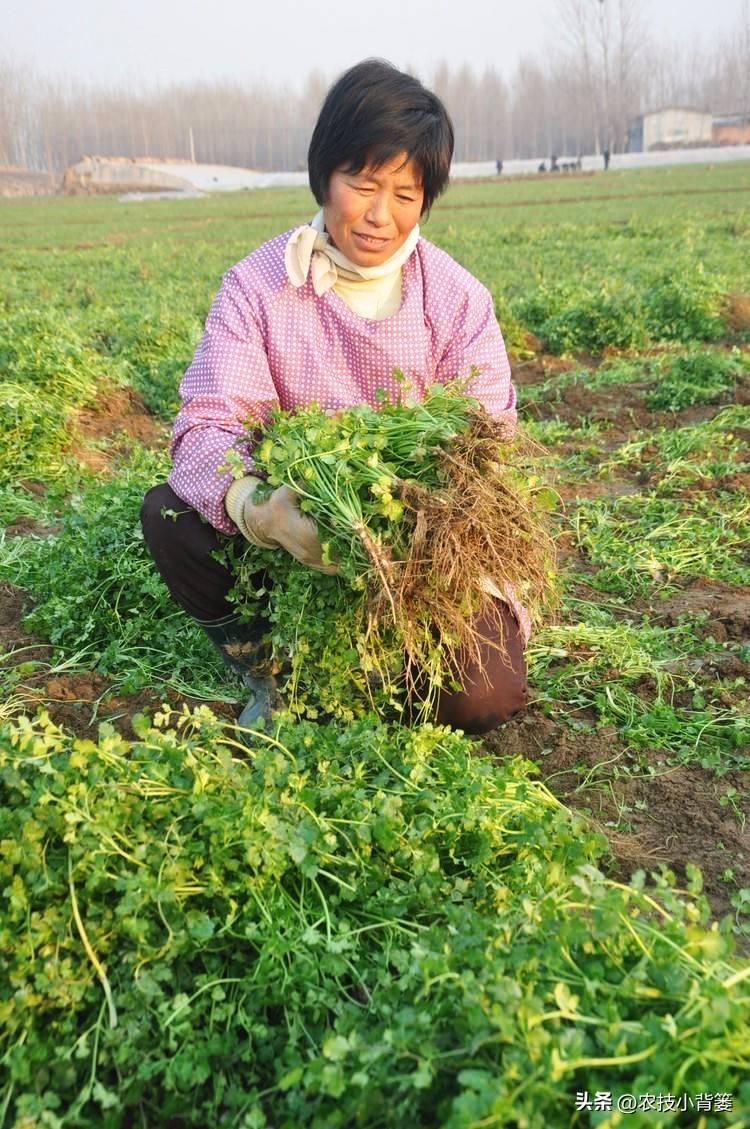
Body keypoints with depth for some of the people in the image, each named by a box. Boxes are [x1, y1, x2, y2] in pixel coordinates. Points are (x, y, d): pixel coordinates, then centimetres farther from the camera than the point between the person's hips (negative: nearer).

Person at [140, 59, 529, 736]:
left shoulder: (458, 300, -7)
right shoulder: (259, 283, -9)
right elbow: (208, 422, -20)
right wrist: (255, 508, -43)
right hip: (297, 524, 1)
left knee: (484, 698, -23)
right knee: (170, 513, -26)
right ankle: (269, 678, -2)